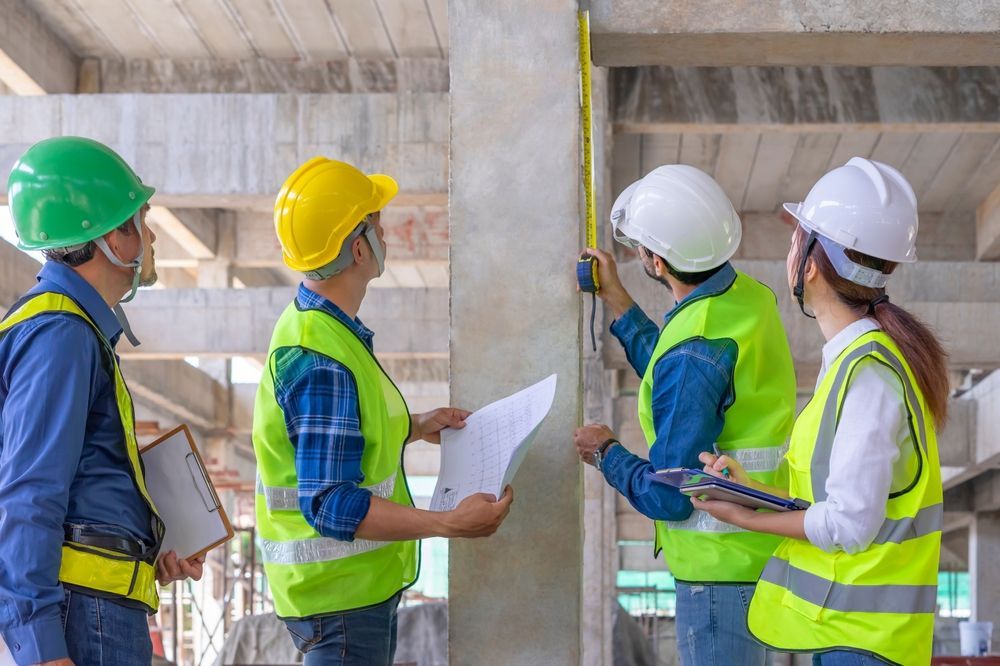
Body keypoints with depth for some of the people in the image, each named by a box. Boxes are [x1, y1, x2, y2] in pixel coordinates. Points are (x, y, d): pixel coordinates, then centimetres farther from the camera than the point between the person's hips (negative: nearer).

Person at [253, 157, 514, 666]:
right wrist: (449, 524, -30)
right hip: (340, 595, -10)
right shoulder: (320, 362, -25)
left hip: (364, 585, 10)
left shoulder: (312, 324, 8)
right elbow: (332, 504, -28)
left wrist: (413, 428, 18)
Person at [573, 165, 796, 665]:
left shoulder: (694, 351, -27)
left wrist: (606, 454, -4)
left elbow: (668, 496, -23)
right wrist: (617, 304, 21)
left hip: (721, 565, -9)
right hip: (761, 547, 10)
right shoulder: (748, 297, 1)